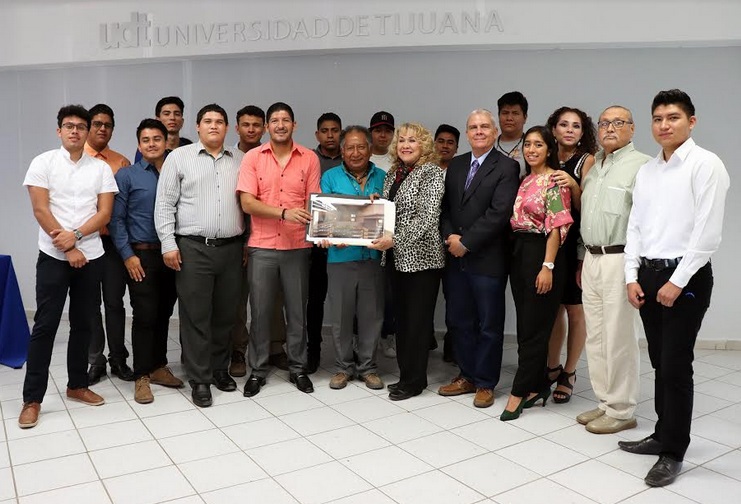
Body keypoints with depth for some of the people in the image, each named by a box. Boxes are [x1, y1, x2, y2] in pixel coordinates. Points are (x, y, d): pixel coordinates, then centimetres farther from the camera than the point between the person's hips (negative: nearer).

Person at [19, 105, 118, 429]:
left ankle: (77, 386, 23)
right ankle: (32, 399, 8)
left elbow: (105, 213, -1)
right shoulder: (43, 163, 0)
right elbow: (40, 210, -7)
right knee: (45, 325, 0)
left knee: (83, 324, 9)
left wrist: (75, 235, -16)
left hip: (91, 256, 3)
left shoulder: (101, 168, 6)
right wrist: (68, 249, -11)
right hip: (53, 256, -2)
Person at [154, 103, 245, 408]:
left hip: (231, 248, 3)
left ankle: (219, 369, 27)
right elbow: (164, 204, 0)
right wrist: (168, 244, -7)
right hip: (193, 248, -3)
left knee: (225, 314, 11)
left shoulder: (241, 160, 12)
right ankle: (199, 380, 9)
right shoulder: (179, 157, 4)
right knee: (195, 316, 0)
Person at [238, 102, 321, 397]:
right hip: (262, 246, 0)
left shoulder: (309, 158, 3)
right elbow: (247, 203, -8)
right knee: (260, 311, 7)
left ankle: (297, 368, 24)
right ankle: (257, 370, 21)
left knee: (297, 310, 9)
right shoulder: (253, 157, 0)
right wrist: (284, 212, -20)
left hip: (298, 246, 1)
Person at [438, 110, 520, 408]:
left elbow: (499, 213, -16)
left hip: (488, 259, -6)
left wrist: (466, 242, -15)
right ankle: (467, 376, 30)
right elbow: (445, 206, 11)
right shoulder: (456, 165, 12)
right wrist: (450, 236, -7)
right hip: (456, 258, 6)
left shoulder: (507, 167, -7)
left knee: (489, 325, 7)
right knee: (459, 321, 14)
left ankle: (485, 383, 21)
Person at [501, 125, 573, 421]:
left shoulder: (554, 179, -9)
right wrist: (516, 252, 7)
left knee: (533, 326, -1)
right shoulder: (525, 180, 15)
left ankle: (520, 391, 7)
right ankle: (538, 385, 23)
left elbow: (558, 226, -15)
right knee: (526, 324, 11)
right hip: (519, 252, 8)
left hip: (541, 253, -8)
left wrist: (547, 266, -20)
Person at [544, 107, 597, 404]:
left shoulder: (587, 160, -2)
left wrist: (573, 185, -23)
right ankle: (552, 368, 28)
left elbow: (584, 208, -9)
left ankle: (569, 373, 19)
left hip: (575, 245, -4)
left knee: (575, 311, 4)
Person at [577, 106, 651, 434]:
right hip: (591, 258, 8)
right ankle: (605, 402, 24)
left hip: (619, 259, -8)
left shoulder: (641, 166, -7)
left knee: (618, 338, -3)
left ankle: (621, 411, 10)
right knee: (595, 336, 12)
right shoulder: (593, 166, 18)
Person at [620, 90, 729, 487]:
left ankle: (673, 452, 13)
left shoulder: (706, 165, -7)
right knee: (660, 364, 14)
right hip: (648, 274, 6)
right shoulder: (646, 171, 13)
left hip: (685, 276, -6)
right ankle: (663, 434, 29)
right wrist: (633, 276, 4)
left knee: (676, 366, -1)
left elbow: (707, 231, -13)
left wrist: (677, 281, -15)